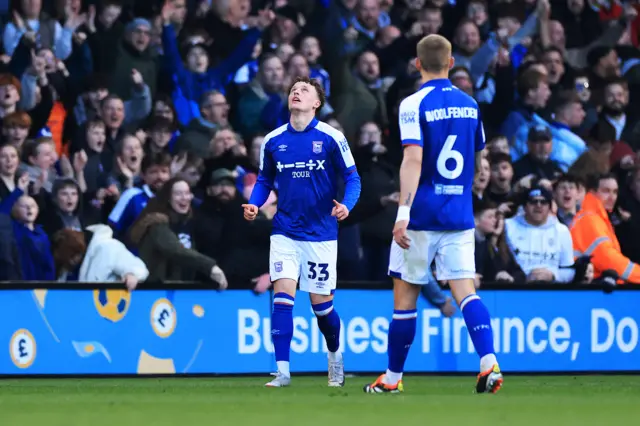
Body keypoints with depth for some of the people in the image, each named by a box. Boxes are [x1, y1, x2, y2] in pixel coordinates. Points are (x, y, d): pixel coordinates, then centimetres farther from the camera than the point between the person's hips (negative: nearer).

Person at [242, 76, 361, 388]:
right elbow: (264, 180, 14)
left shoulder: (331, 138, -7)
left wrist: (346, 205, -22)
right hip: (285, 231, 2)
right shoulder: (273, 140, 3)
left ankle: (335, 354, 34)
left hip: (321, 232, -2)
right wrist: (254, 204, -5)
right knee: (282, 294, -13)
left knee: (321, 302, 5)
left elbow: (352, 178, -3)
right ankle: (282, 371, -12)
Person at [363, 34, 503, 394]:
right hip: (460, 215, 4)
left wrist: (404, 211, -25)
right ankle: (489, 363, -24)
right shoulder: (469, 104, 9)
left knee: (405, 296, 7)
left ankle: (393, 378, 17)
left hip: (422, 216, -4)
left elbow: (413, 159, -20)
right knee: (465, 291, -3)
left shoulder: (414, 104, -9)